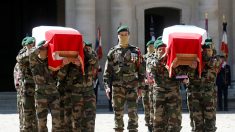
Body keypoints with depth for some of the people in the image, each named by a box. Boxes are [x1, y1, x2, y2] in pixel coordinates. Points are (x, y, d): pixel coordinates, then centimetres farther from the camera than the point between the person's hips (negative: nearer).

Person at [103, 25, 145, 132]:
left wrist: (140, 86, 1)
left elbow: (141, 70, 6)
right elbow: (107, 71, 6)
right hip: (117, 87, 1)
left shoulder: (135, 51, 5)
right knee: (118, 112, 5)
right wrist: (107, 86, -2)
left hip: (132, 86, -1)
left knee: (132, 111, -7)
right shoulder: (113, 52, 7)